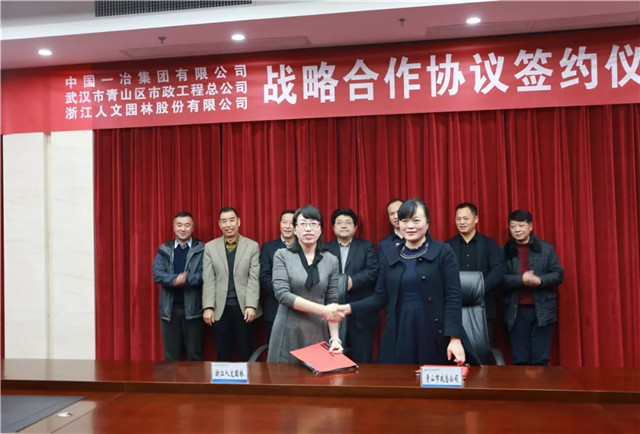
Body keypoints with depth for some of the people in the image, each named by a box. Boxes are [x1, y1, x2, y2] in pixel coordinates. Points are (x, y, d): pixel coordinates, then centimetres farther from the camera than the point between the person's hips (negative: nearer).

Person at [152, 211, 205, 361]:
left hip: (193, 308, -2)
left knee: (194, 354, 6)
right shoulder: (164, 250, 8)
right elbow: (157, 274, -4)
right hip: (169, 308, 2)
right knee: (170, 355, 9)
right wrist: (175, 280, -21)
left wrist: (186, 279, -23)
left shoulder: (202, 249, 0)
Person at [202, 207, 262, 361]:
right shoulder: (210, 247, 5)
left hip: (244, 307, -1)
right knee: (222, 355, 9)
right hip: (220, 308, 1)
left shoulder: (252, 246, 1)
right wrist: (208, 307, -7)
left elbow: (254, 278, -4)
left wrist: (251, 306, -12)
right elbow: (208, 280, 0)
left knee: (246, 354, 8)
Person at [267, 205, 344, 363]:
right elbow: (282, 294, -13)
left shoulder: (331, 260, 4)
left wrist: (335, 338, -8)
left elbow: (333, 302, 4)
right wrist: (322, 310, -17)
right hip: (288, 333, -1)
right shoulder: (282, 255, -2)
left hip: (318, 333, 2)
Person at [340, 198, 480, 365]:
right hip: (399, 334, 3)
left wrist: (455, 338, -16)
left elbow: (453, 297, -7)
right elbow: (380, 297, 8)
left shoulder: (443, 252, -2)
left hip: (434, 335, -3)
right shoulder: (390, 257, 9)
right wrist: (350, 308, -6)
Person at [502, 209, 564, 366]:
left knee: (540, 359, 5)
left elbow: (558, 274, 1)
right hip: (516, 311, 0)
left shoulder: (546, 248, 5)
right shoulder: (504, 251, 3)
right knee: (520, 360, 7)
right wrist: (521, 279, -20)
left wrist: (540, 280, -17)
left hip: (542, 310, 0)